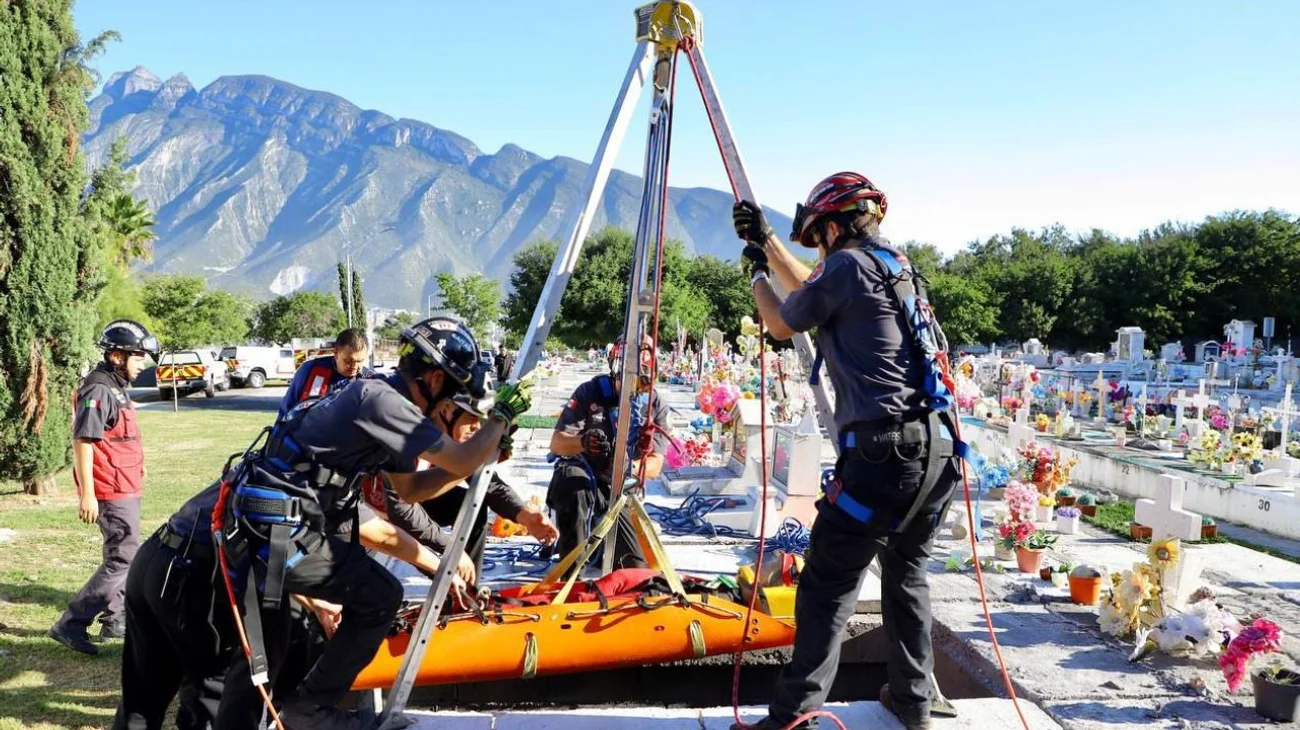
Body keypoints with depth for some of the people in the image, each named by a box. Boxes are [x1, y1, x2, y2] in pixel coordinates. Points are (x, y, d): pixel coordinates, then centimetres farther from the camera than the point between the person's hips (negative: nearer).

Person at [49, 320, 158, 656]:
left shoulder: (116, 387, 14)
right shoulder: (98, 390, -17)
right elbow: (82, 442, -22)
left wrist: (137, 467, 24)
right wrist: (87, 494, -23)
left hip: (125, 489, 10)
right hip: (112, 492, -10)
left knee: (122, 556, 17)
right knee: (122, 560, -10)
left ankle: (114, 620, 27)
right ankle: (71, 624, -6)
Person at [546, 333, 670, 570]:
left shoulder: (655, 406, -6)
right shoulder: (590, 392, -14)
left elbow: (654, 465, -12)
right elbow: (556, 444, -18)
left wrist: (631, 467, -36)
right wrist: (582, 442, -41)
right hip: (578, 478, -4)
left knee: (635, 567, 2)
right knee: (576, 482, -40)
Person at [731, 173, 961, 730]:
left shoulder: (847, 265, -6)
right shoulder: (897, 267, 19)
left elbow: (782, 326, 9)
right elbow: (813, 290, 35)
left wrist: (758, 274, 26)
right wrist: (767, 241, 41)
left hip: (884, 453, -9)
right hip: (937, 449, 9)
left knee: (827, 586, -5)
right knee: (907, 574, 20)